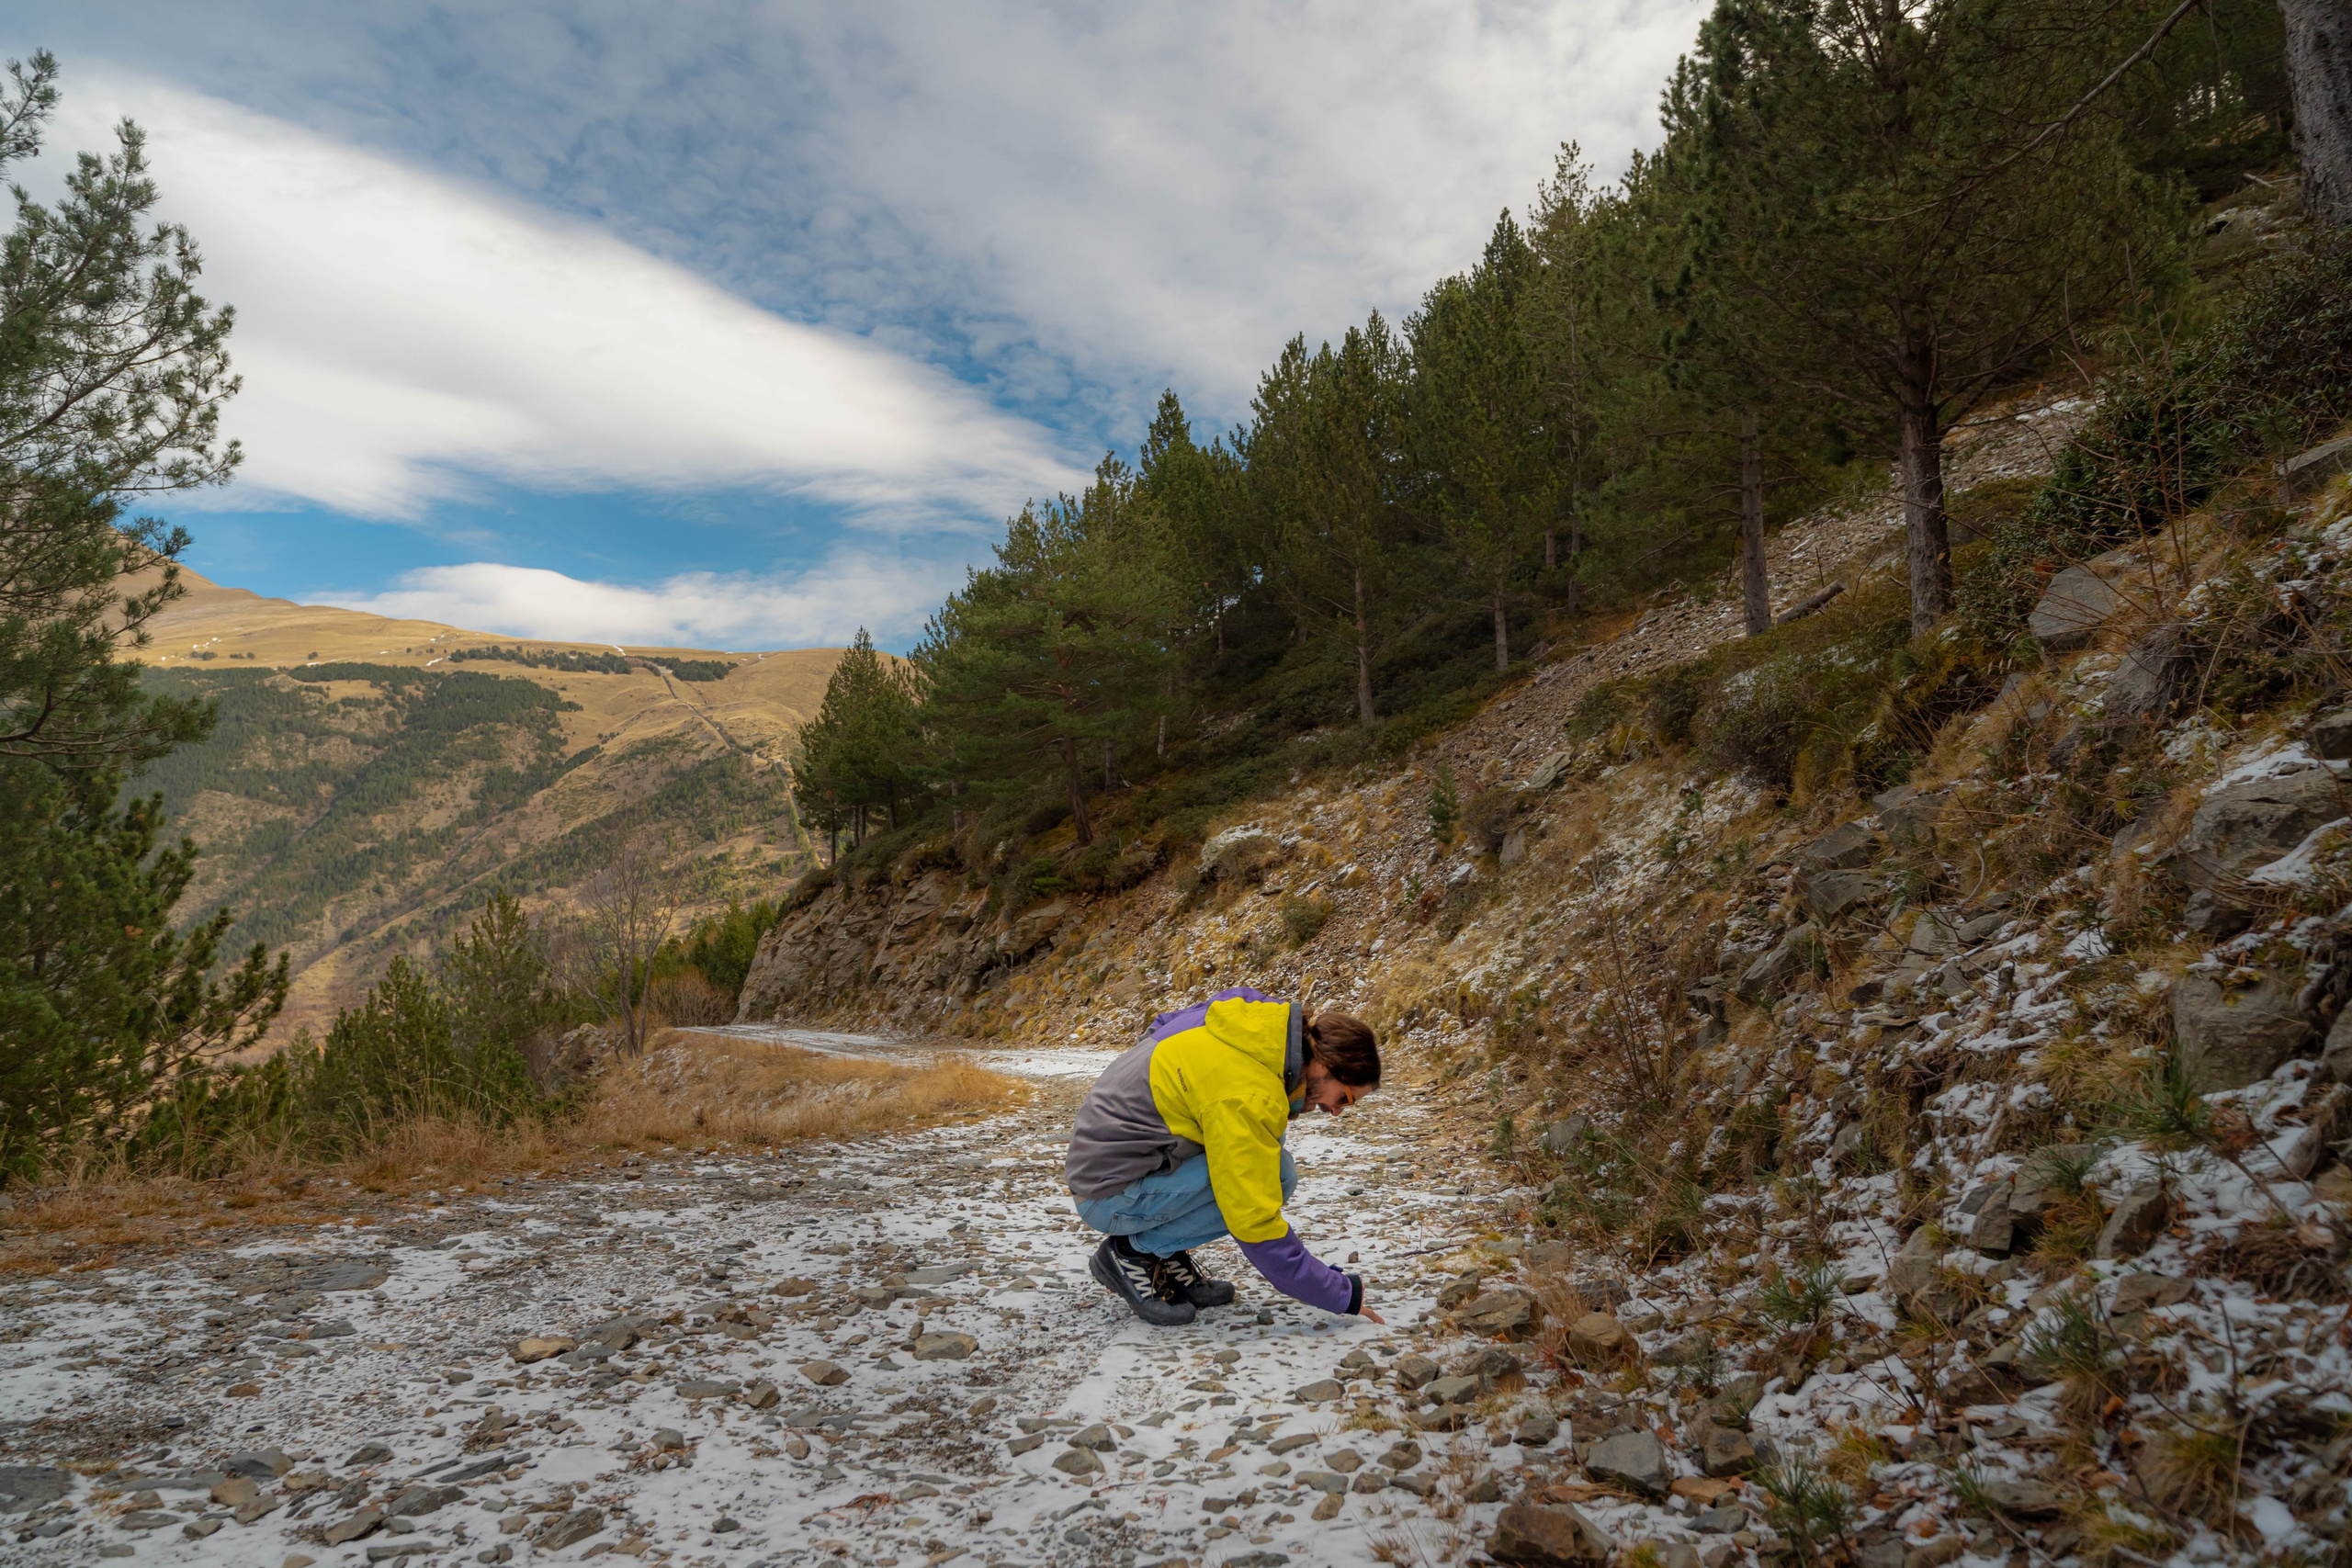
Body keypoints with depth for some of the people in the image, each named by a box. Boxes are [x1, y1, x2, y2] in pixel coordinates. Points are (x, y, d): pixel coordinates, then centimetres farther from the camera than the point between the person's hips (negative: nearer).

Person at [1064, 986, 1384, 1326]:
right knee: (1274, 1176, -18)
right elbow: (1257, 1228, -25)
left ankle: (1168, 1255, 7)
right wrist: (1343, 1295, -17)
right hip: (1109, 1196, -9)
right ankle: (1134, 1252, -6)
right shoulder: (1248, 1098, -27)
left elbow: (1160, 1026, 19)